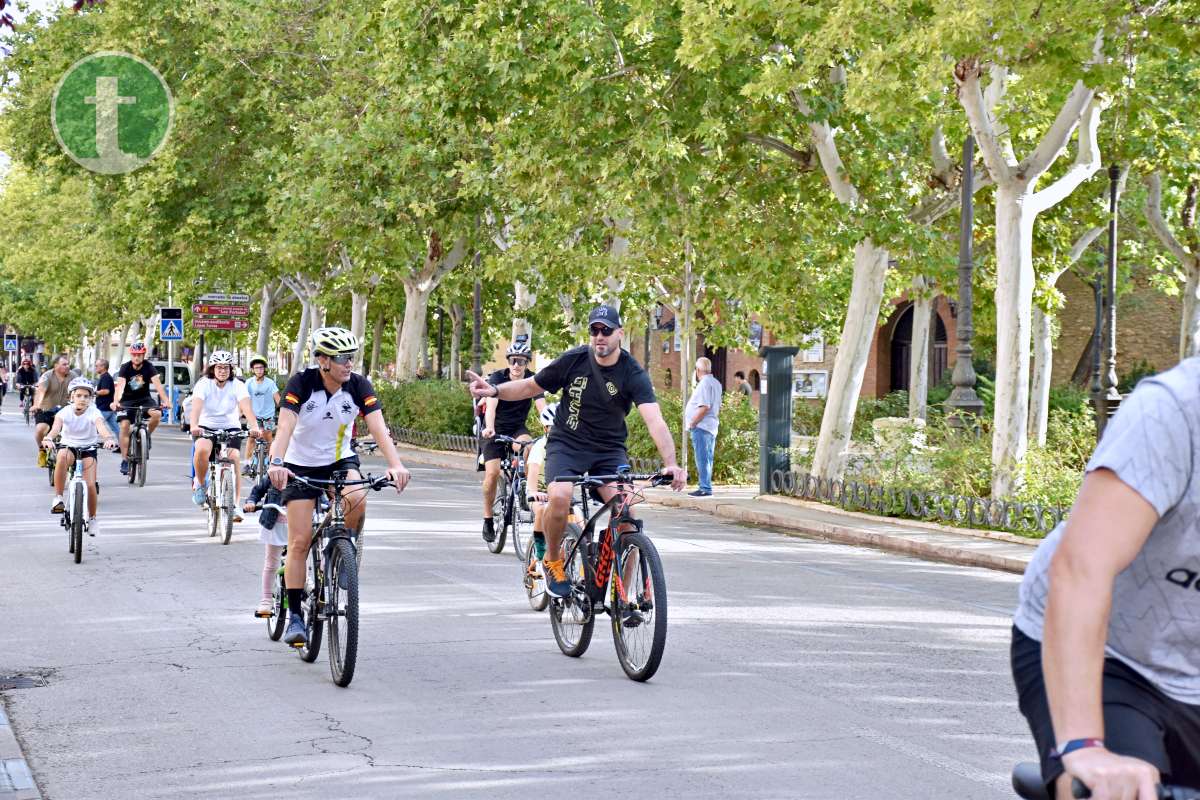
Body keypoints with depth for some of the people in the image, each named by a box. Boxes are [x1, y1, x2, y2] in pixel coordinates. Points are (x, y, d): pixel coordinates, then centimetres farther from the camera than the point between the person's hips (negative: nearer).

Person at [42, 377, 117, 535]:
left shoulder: (93, 412, -14)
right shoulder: (65, 412, -13)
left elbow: (101, 426, -33)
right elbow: (56, 427, -30)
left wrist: (108, 438, -55)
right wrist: (48, 438, -52)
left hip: (88, 450, 0)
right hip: (69, 447, 0)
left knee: (90, 485, -15)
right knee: (62, 456, -37)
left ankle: (92, 518, 12)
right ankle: (58, 498, -28)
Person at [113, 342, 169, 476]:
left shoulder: (148, 367, -13)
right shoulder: (125, 367, -14)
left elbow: (157, 383, -25)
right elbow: (120, 385, -28)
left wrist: (165, 400, -40)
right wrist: (115, 401, -46)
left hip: (144, 399, 0)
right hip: (127, 400, 0)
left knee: (157, 414, -27)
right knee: (124, 426, -15)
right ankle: (124, 460, -7)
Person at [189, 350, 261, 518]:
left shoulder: (237, 385, -11)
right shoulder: (204, 384, -14)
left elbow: (246, 407, -27)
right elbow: (196, 406, -30)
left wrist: (254, 427, -46)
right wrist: (194, 426, -50)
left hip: (231, 428, 1)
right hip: (207, 427, -1)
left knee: (234, 459, -21)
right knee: (202, 449, -32)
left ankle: (235, 505, -12)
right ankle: (199, 483, -5)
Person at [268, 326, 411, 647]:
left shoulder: (358, 385, -15)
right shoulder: (301, 383, -22)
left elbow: (377, 426, -25)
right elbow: (285, 426, -34)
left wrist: (395, 464, -41)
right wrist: (276, 462, -52)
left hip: (340, 460, 2)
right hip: (301, 464, -2)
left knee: (357, 500, -31)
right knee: (299, 542, -7)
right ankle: (295, 616, 3)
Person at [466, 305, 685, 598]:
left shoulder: (632, 374, -15)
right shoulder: (574, 360, -10)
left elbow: (655, 421, -27)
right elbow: (531, 387, 4)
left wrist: (671, 464, -42)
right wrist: (495, 391, -15)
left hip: (609, 450, 0)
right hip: (566, 444, 0)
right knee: (559, 498, -30)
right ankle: (552, 559, -1)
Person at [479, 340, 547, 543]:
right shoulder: (497, 378, -15)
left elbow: (542, 407, -23)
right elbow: (491, 406, -30)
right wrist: (489, 428, -49)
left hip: (517, 429, 1)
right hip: (495, 430, -1)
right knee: (493, 472, -17)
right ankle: (488, 519, -1)